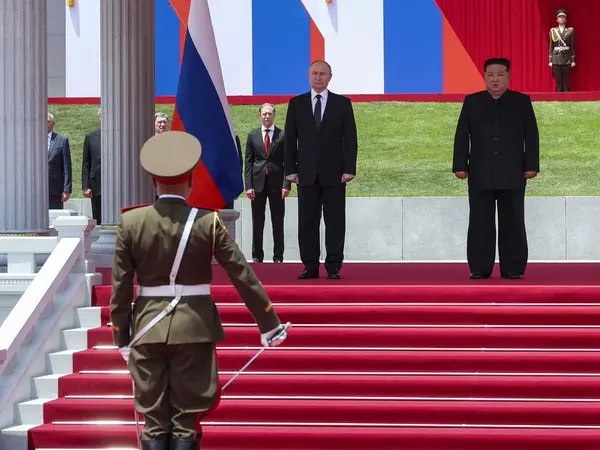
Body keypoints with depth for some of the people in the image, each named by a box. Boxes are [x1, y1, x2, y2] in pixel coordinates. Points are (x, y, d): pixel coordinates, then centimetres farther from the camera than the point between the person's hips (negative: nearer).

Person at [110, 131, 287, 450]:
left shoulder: (131, 222, -3)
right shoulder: (208, 222, -7)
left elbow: (120, 286, 0)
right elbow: (243, 276, -4)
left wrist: (121, 338, 10)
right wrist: (270, 325, 5)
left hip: (148, 328, 1)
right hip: (193, 327, -1)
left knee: (154, 422, 8)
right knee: (186, 421, 5)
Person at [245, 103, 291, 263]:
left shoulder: (283, 136, 2)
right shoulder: (252, 135, 8)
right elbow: (248, 162, 6)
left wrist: (286, 185, -9)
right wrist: (248, 185, -3)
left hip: (276, 183, -1)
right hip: (258, 183, 2)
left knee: (278, 223, 2)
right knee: (257, 222, 5)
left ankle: (278, 257, 7)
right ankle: (257, 256, 11)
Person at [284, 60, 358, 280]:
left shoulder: (343, 103, 4)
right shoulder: (296, 103, 7)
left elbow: (350, 138, 1)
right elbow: (290, 139, 6)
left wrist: (349, 169, -7)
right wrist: (290, 169, -2)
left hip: (334, 173, -1)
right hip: (307, 173, 1)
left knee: (335, 221, 0)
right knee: (307, 222, 2)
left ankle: (333, 267, 4)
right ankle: (310, 266, 8)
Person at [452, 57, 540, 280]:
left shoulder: (522, 102, 7)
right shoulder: (472, 102, 9)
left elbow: (532, 136, 5)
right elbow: (462, 136, 6)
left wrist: (531, 165, -3)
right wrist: (460, 165, -2)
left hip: (513, 175, 0)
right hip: (480, 175, 1)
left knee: (512, 223, 2)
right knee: (480, 223, 1)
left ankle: (513, 268, 7)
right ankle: (480, 268, 5)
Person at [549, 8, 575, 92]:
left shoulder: (570, 31, 3)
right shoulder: (553, 31, 6)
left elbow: (572, 46, 4)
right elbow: (551, 46, 6)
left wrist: (573, 60, 0)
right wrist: (550, 60, 2)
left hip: (567, 59, -1)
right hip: (556, 59, 1)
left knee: (566, 82, 0)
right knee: (558, 82, 1)